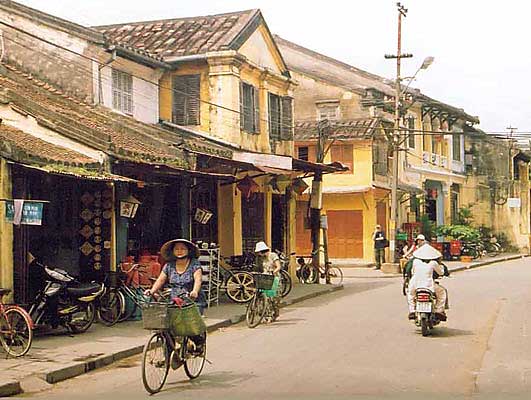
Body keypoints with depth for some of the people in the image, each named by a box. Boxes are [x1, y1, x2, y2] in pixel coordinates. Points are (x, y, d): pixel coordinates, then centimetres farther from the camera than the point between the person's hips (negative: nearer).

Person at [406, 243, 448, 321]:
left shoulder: (415, 261, 3)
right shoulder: (433, 263, -2)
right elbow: (441, 272, 14)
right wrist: (440, 265, 35)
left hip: (415, 285, 2)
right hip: (429, 285, -2)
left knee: (410, 292, 36)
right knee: (442, 291, 24)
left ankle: (412, 311, 22)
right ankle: (439, 311, 17)